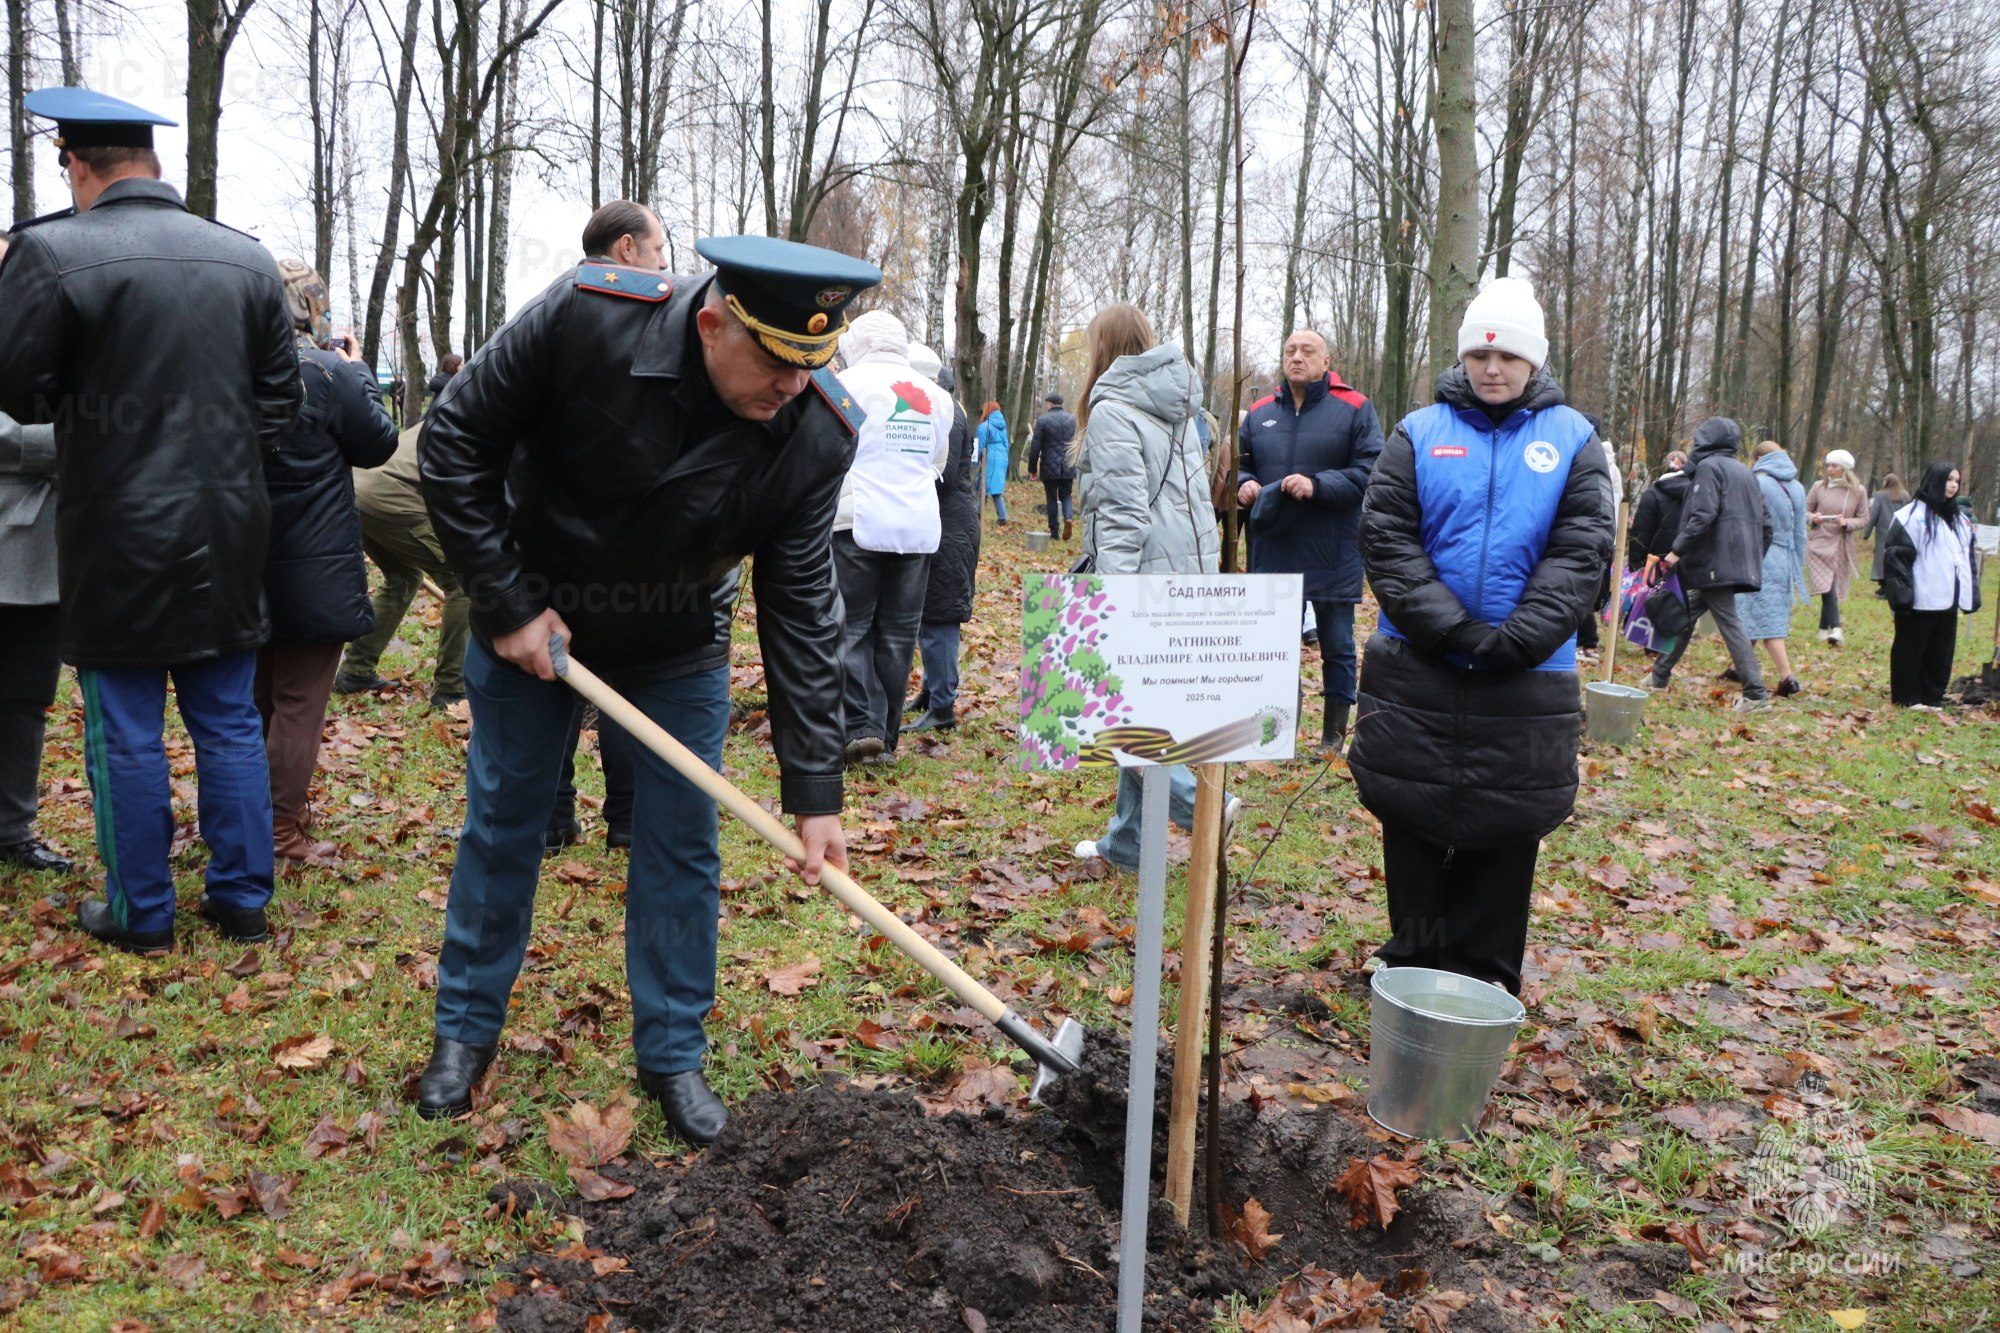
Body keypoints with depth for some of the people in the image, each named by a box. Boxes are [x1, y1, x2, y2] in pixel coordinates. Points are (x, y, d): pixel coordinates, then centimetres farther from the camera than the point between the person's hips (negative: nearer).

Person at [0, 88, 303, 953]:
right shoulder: (249, 259, 2)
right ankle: (242, 898, 21)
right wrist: (217, 450, 14)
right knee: (229, 723, 13)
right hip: (228, 534, 4)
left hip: (117, 540, -4)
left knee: (126, 734, 8)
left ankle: (140, 914, 19)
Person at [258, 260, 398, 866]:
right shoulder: (328, 373, -15)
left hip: (248, 564, 7)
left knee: (259, 696, 19)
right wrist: (359, 371, 7)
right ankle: (282, 833, 5)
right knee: (300, 703, 0)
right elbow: (378, 443, -5)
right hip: (313, 568, -7)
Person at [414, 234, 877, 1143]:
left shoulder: (818, 432, -24)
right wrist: (508, 603, -19)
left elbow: (800, 608, -19)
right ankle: (467, 1027, 32)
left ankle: (672, 1053, 23)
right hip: (529, 624, -1)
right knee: (501, 826, 11)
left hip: (679, 653, 1)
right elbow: (454, 446, -17)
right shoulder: (586, 316, -30)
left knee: (681, 847, 4)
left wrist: (814, 789, -21)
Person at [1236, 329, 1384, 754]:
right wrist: (1244, 483, -4)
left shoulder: (1355, 409, -3)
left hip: (1332, 555, -3)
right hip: (1272, 553, 4)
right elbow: (1240, 463, 18)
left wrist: (1317, 485, -22)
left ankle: (1334, 734, 20)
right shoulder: (1260, 412, 10)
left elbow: (1369, 472, -11)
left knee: (1337, 646, 7)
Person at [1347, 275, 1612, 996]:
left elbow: (1580, 551, -5)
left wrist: (1517, 639, -17)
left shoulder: (1571, 439, 4)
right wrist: (1450, 627, -16)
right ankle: (1413, 961, 25)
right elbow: (1386, 538, -6)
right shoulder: (1420, 434, 3)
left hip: (1527, 680, 0)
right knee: (1412, 817, 8)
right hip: (1416, 670, 0)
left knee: (1508, 827, 7)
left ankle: (1483, 975, 22)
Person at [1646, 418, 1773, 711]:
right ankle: (1660, 676, 24)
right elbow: (1765, 521, 18)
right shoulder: (1744, 472, 20)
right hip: (1739, 562, 9)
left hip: (1715, 562, -9)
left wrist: (1677, 550, -17)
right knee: (1685, 614, 16)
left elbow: (1703, 515, -19)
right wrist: (1755, 559, 23)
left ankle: (1756, 695, -12)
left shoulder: (1709, 466, -6)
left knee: (1729, 623, -9)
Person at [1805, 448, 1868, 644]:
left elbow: (1864, 519, 5)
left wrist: (1847, 523, -14)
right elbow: (1805, 510, 9)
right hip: (1819, 542, -1)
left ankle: (1824, 630, 20)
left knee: (1833, 588, 6)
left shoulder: (1858, 491, 1)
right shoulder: (1819, 486, 1)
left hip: (1842, 545, 1)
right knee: (1826, 586, -16)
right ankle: (1835, 629, -22)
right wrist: (1813, 518, -12)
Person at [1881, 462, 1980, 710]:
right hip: (1921, 600, -7)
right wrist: (1901, 592, -18)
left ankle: (1932, 697, 20)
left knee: (1941, 652, 11)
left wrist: (1971, 594, 13)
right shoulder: (1913, 515, -8)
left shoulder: (1960, 519, 15)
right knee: (1911, 649, 3)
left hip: (1948, 599, 7)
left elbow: (1967, 558, 20)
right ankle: (1908, 698, 12)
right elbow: (1896, 554, -13)